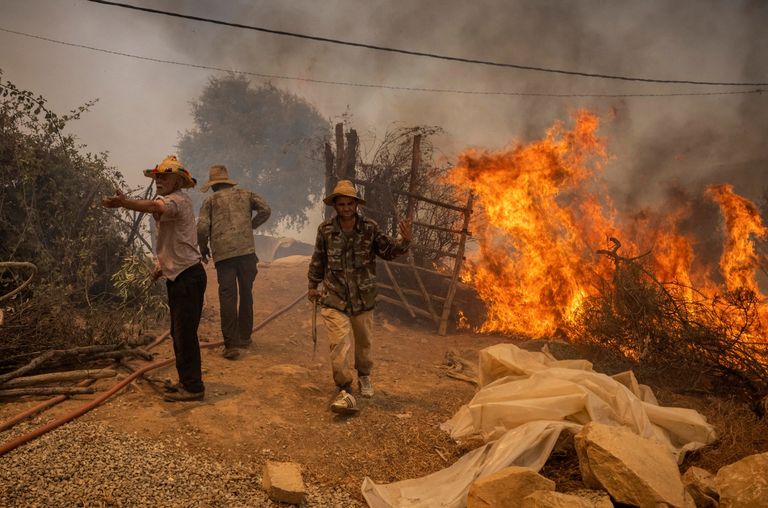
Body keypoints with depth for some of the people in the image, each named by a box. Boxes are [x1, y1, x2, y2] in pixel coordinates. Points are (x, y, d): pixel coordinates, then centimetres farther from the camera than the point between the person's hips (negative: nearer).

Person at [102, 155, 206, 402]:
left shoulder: (178, 200, -15)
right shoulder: (171, 202, 19)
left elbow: (155, 207, -39)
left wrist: (124, 203, -55)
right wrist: (163, 265, 18)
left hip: (188, 277, -11)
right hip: (178, 276, 11)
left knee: (185, 333, -7)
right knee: (179, 333, 16)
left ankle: (193, 387, 1)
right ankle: (187, 381, 26)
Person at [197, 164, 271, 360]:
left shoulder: (210, 200, 10)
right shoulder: (244, 194, 16)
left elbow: (202, 228, -1)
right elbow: (265, 210, 5)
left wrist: (203, 249, 15)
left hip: (223, 254, -2)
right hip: (246, 250, 2)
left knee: (227, 297, 0)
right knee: (246, 294, 15)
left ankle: (231, 344, -4)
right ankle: (244, 336, 25)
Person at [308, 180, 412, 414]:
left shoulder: (370, 228, -6)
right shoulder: (325, 230, -5)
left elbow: (389, 251, -4)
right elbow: (318, 260, 8)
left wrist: (404, 241, -23)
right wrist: (313, 285, 16)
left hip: (363, 298, 2)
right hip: (335, 299, -1)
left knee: (363, 341, 17)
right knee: (340, 344, -13)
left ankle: (364, 376, 43)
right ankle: (345, 391, -6)